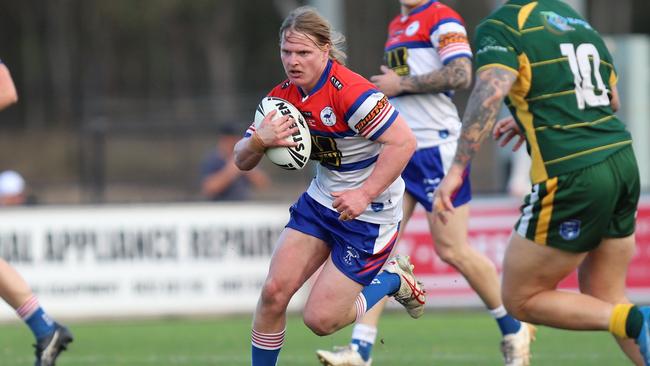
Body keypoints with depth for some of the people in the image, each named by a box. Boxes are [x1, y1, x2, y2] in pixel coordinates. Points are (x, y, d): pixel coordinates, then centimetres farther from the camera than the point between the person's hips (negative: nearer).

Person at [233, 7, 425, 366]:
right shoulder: (283, 96, -2)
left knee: (320, 319, -7)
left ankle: (394, 280, 18)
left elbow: (403, 142, -28)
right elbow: (242, 160, 2)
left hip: (368, 214, -7)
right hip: (321, 199, 7)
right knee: (274, 290, -6)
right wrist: (259, 141, -21)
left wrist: (364, 195, -29)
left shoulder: (350, 92, -26)